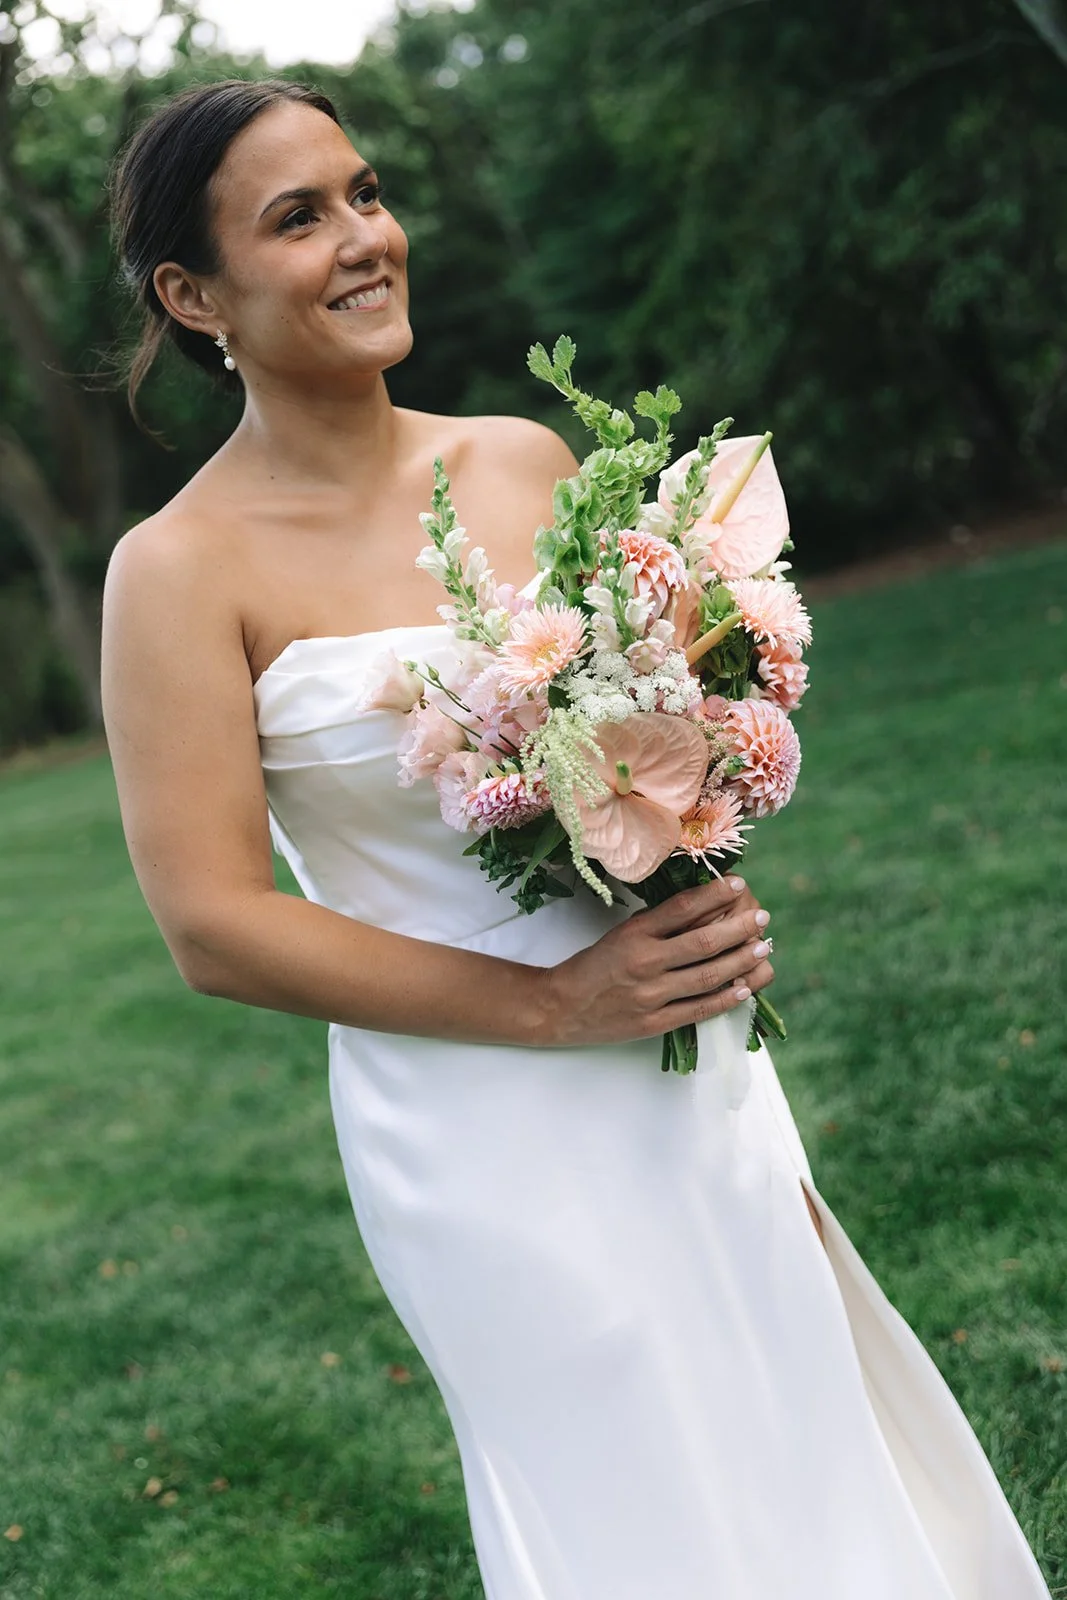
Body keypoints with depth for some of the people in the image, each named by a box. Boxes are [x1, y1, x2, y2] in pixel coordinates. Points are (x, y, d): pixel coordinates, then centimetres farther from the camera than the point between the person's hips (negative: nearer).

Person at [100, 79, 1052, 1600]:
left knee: (811, 1463, 18)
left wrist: (715, 901, -7)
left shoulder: (525, 461, 2)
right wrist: (554, 1005, -17)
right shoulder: (183, 569, -12)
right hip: (486, 1131, -5)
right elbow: (215, 925, -15)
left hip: (699, 1077, 5)